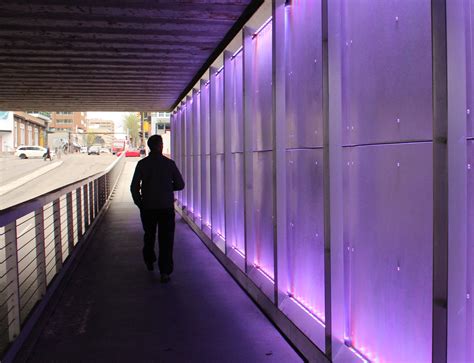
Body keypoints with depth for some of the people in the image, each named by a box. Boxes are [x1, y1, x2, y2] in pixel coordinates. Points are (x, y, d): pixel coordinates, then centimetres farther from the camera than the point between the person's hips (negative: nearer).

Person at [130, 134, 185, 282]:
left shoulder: (142, 164, -3)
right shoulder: (169, 163, -5)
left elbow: (134, 187, -5)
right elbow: (180, 185, 0)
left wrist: (139, 203, 9)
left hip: (147, 208, 1)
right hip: (166, 207, -1)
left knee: (149, 235, 22)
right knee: (166, 239, 1)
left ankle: (149, 262, 36)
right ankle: (165, 271, -6)